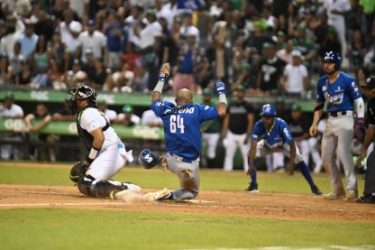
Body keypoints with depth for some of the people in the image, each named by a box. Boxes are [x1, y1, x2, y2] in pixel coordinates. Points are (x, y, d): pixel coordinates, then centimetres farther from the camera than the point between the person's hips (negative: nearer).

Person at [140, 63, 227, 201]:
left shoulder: (167, 109, 3)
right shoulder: (196, 110, -8)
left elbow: (155, 98, 24)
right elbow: (221, 111, -10)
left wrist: (162, 78, 31)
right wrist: (221, 92, 6)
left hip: (171, 160, 5)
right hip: (190, 164, -5)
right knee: (192, 191, 15)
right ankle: (170, 195, -14)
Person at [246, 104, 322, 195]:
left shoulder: (281, 124, -39)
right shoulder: (259, 125, -33)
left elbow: (292, 144, -37)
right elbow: (253, 145, -38)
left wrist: (291, 163, -46)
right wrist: (251, 164, -49)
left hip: (284, 144, -2)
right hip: (268, 145, 2)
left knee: (298, 159, -24)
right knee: (251, 154, -20)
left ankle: (313, 187, -13)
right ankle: (253, 184, -6)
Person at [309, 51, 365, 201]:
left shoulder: (347, 80, -11)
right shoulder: (322, 82, 9)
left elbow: (358, 101, -10)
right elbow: (319, 105, 17)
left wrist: (360, 122, -19)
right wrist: (314, 124, 8)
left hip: (345, 119, -7)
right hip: (330, 120, 7)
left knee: (343, 152, -19)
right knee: (326, 156, 6)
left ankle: (352, 188, -15)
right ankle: (337, 190, 16)